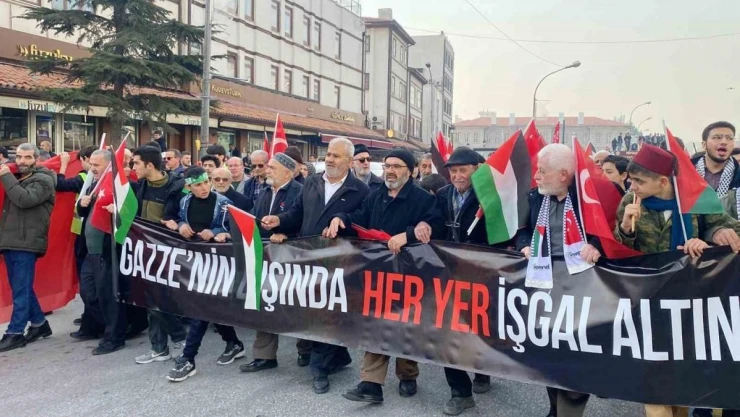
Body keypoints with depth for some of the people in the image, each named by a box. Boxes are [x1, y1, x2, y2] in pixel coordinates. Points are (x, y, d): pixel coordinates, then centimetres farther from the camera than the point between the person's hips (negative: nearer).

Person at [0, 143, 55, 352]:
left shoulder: (43, 180, -5)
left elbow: (25, 199, -21)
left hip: (26, 242, -8)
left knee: (21, 289, -4)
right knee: (21, 287, 13)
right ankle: (39, 324, 24)